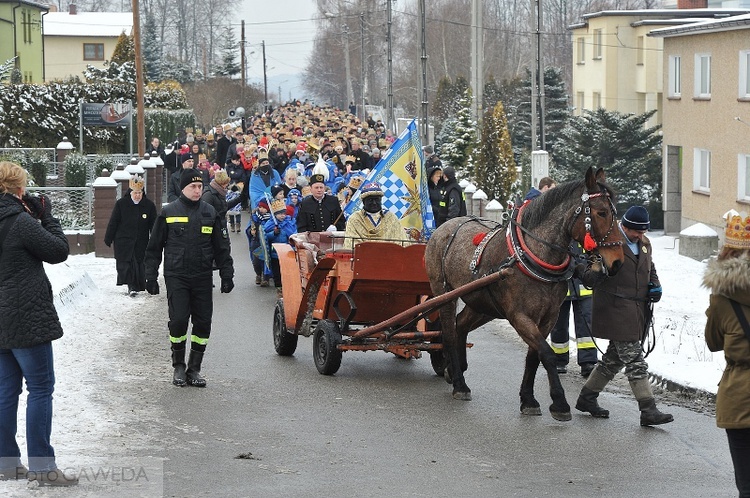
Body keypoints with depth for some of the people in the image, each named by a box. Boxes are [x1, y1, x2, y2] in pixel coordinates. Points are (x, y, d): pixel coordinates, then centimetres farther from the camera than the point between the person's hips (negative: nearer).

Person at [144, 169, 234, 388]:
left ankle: (194, 369, 11)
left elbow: (222, 247, 13)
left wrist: (227, 275, 7)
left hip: (202, 277, 2)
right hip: (176, 277, -2)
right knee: (178, 320, -10)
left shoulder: (210, 213, 8)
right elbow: (154, 247, 6)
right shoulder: (169, 212, 2)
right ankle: (178, 366, 7)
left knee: (203, 323, 0)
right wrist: (151, 277, 2)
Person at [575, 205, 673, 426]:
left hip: (637, 312, 9)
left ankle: (587, 398, 30)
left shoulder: (644, 243, 13)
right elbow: (591, 279, -12)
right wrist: (589, 273, -35)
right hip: (616, 311, -9)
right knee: (634, 359, -10)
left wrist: (655, 286, 9)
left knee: (615, 357, 16)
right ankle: (648, 410, -10)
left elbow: (650, 269, 28)